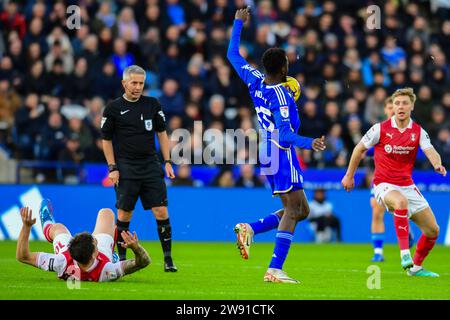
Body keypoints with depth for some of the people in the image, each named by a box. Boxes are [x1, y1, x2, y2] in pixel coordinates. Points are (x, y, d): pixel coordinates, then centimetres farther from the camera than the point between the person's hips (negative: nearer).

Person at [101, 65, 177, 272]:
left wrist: (167, 162, 5)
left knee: (161, 212, -5)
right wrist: (112, 168, -3)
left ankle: (168, 258, 1)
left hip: (151, 166, 2)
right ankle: (121, 258, 10)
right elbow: (106, 139, 5)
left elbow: (162, 133, 13)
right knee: (124, 214, -1)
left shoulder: (152, 105, 7)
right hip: (126, 168, -2)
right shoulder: (113, 108, 1)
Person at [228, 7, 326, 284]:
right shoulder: (280, 95, -18)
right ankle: (275, 270, -18)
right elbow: (285, 134, -24)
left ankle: (250, 229, 1)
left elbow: (233, 55, 20)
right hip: (281, 154, -9)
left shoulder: (255, 81, 4)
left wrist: (239, 23, 28)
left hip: (266, 152, 9)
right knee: (294, 209, -11)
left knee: (301, 210, 13)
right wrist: (309, 143, -36)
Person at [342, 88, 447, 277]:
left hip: (407, 186, 5)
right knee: (401, 201, -40)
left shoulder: (418, 132, 0)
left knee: (433, 230, 3)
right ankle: (405, 253, -38)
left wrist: (437, 164, -39)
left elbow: (430, 151, -16)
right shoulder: (380, 129, -7)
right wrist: (349, 175, 11)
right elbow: (360, 149, 6)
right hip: (384, 184, -5)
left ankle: (415, 267, 25)